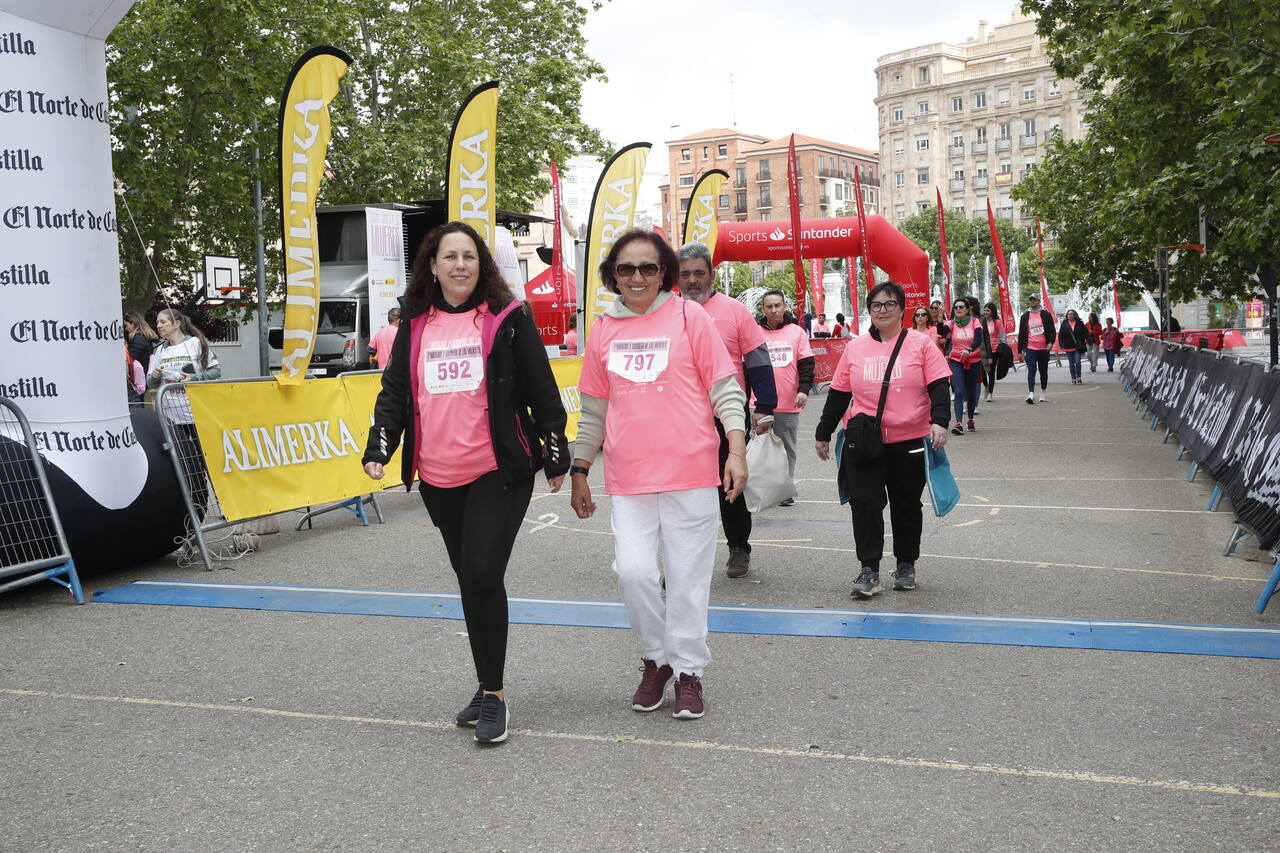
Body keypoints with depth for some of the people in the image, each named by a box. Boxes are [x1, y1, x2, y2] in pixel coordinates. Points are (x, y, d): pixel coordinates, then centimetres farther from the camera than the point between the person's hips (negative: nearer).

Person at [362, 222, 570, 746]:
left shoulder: (507, 319, -1)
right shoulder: (415, 327, 10)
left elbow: (542, 392, 1)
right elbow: (394, 393, 12)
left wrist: (556, 457, 1)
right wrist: (378, 450, -1)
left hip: (499, 472, -4)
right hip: (439, 480, 5)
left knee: (483, 574, -15)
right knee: (469, 580, 12)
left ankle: (493, 694, -1)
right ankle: (488, 688, 25)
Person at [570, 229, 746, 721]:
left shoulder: (689, 316, 1)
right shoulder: (603, 330, 10)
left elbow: (725, 387, 0)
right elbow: (595, 407, 17)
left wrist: (736, 449, -11)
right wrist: (579, 472, 19)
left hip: (690, 472, -2)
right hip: (628, 477, 2)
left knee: (688, 575, 4)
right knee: (633, 571, -7)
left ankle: (687, 671, 21)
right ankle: (656, 657, 19)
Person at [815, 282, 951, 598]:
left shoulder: (921, 344, 1)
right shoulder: (855, 347, 8)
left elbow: (938, 387, -5)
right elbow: (839, 394, 11)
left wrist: (939, 421, -21)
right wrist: (823, 433, 12)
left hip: (909, 441, -1)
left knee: (907, 505, 11)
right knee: (864, 503, -9)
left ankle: (906, 565, 26)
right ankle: (869, 570, -3)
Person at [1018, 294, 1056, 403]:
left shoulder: (1046, 315, 5)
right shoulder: (1024, 316, 8)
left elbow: (1052, 330, 1)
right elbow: (1021, 334, 10)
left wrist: (1051, 342, -18)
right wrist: (1020, 350, 8)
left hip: (1043, 348, 1)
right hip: (1030, 348, -1)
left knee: (1044, 371, 11)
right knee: (1031, 370, -13)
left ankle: (1043, 393, 26)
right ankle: (1031, 394, -21)